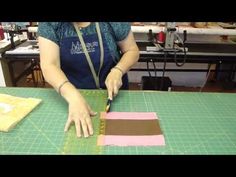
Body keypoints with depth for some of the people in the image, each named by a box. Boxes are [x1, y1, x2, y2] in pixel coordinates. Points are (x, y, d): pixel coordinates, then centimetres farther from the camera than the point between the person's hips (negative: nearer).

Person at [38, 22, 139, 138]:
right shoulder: (49, 24, -16)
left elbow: (132, 50, -6)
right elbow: (48, 66, -26)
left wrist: (117, 71, -26)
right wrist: (73, 96, -43)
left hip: (112, 93, 1)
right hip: (72, 92, 0)